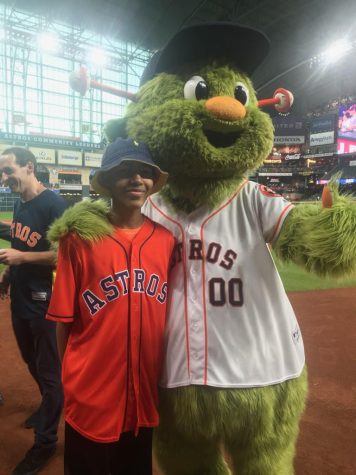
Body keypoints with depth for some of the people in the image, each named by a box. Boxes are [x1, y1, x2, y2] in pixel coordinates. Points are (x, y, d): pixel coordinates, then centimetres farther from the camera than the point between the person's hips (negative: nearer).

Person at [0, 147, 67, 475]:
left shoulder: (53, 204, -17)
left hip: (44, 299, -8)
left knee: (48, 369, 6)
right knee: (33, 362, 23)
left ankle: (46, 441, 22)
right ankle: (50, 406, 46)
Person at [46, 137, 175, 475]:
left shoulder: (166, 238, -3)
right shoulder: (78, 237, -12)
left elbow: (172, 311, 7)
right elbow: (64, 318, -6)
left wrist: (166, 373, 12)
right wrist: (71, 377, 2)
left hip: (147, 393, 4)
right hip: (91, 397, -3)